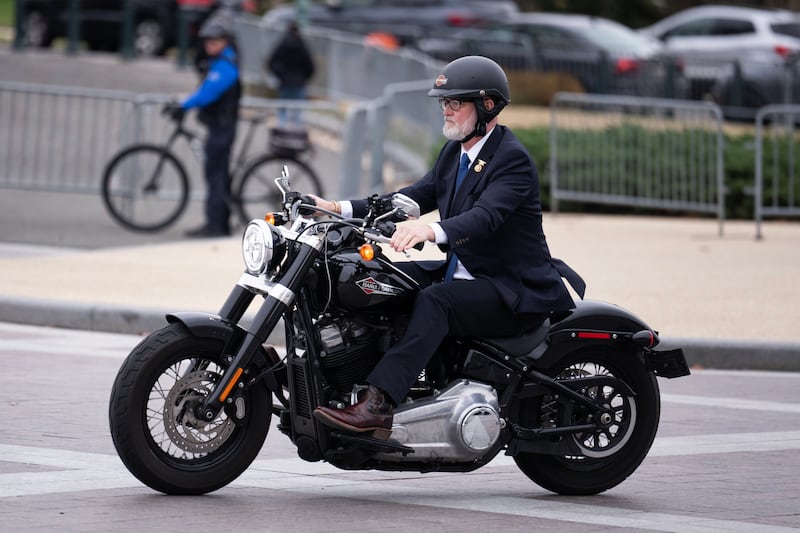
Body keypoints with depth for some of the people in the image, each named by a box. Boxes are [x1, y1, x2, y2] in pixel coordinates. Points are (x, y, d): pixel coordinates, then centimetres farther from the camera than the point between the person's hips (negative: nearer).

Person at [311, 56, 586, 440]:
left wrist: (432, 231, -51)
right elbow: (416, 197, 10)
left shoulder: (512, 159, -16)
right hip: (463, 275, 9)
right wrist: (340, 209, -1)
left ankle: (378, 404, -44)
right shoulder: (455, 152, 12)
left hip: (514, 290, -9)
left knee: (433, 300, -33)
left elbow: (485, 216, -32)